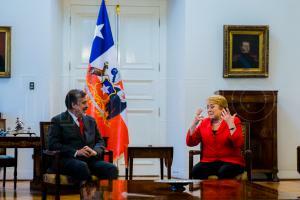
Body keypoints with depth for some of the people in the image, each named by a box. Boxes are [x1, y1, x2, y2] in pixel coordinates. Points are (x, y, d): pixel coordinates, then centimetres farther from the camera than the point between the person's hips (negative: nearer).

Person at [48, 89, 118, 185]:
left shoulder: (90, 120, 23)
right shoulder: (58, 120, 6)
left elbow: (100, 141, 23)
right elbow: (53, 144, -5)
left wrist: (95, 151, -2)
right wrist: (76, 152, -15)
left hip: (91, 159, 5)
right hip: (69, 160, -5)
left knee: (112, 169, -24)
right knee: (82, 167, -39)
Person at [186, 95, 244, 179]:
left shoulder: (233, 121, 1)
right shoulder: (204, 122, 12)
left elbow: (239, 144, -12)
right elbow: (190, 143, 6)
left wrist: (230, 125, -19)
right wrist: (194, 123, -5)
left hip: (231, 162, -3)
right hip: (209, 162, 3)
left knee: (223, 172, -36)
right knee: (196, 171, -28)